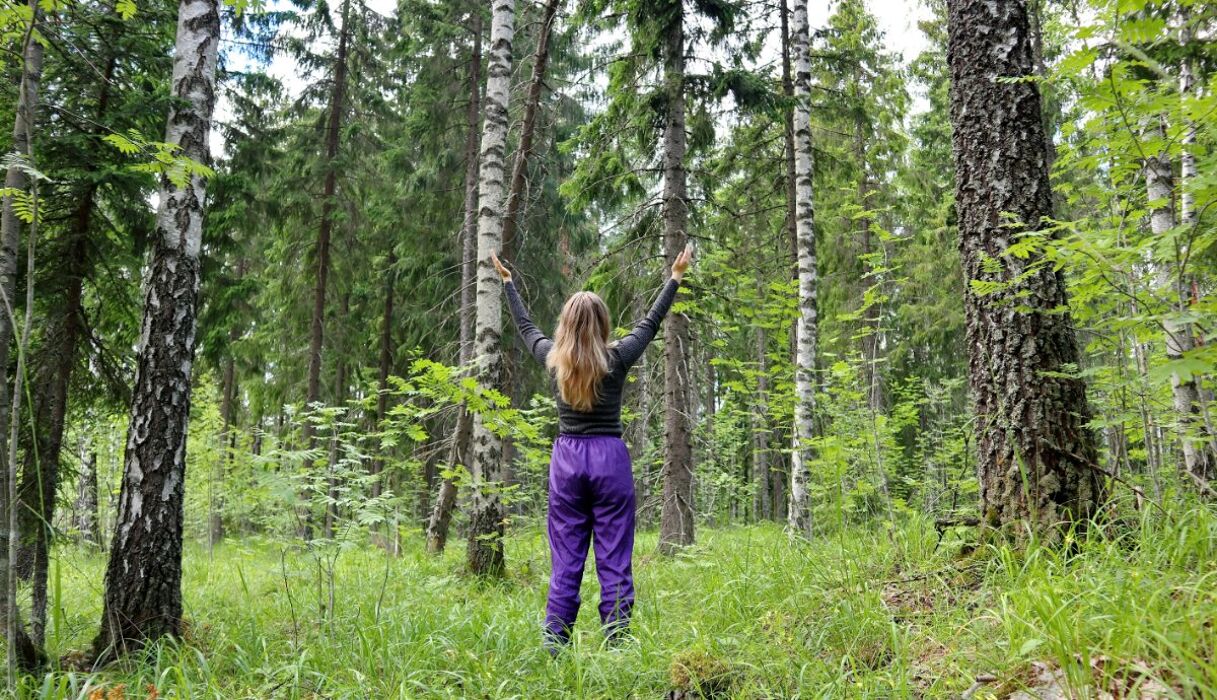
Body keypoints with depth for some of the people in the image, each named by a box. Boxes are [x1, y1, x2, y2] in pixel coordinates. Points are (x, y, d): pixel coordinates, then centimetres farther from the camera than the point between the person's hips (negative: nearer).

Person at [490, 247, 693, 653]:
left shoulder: (553, 359, 1)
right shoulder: (616, 359, -5)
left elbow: (525, 326, 19)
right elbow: (651, 322, 9)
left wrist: (507, 282, 34)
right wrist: (676, 277, 22)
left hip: (566, 460, 3)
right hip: (610, 458, -2)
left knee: (565, 565, 6)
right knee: (615, 564, 1)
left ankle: (556, 650, 7)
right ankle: (618, 648, 2)